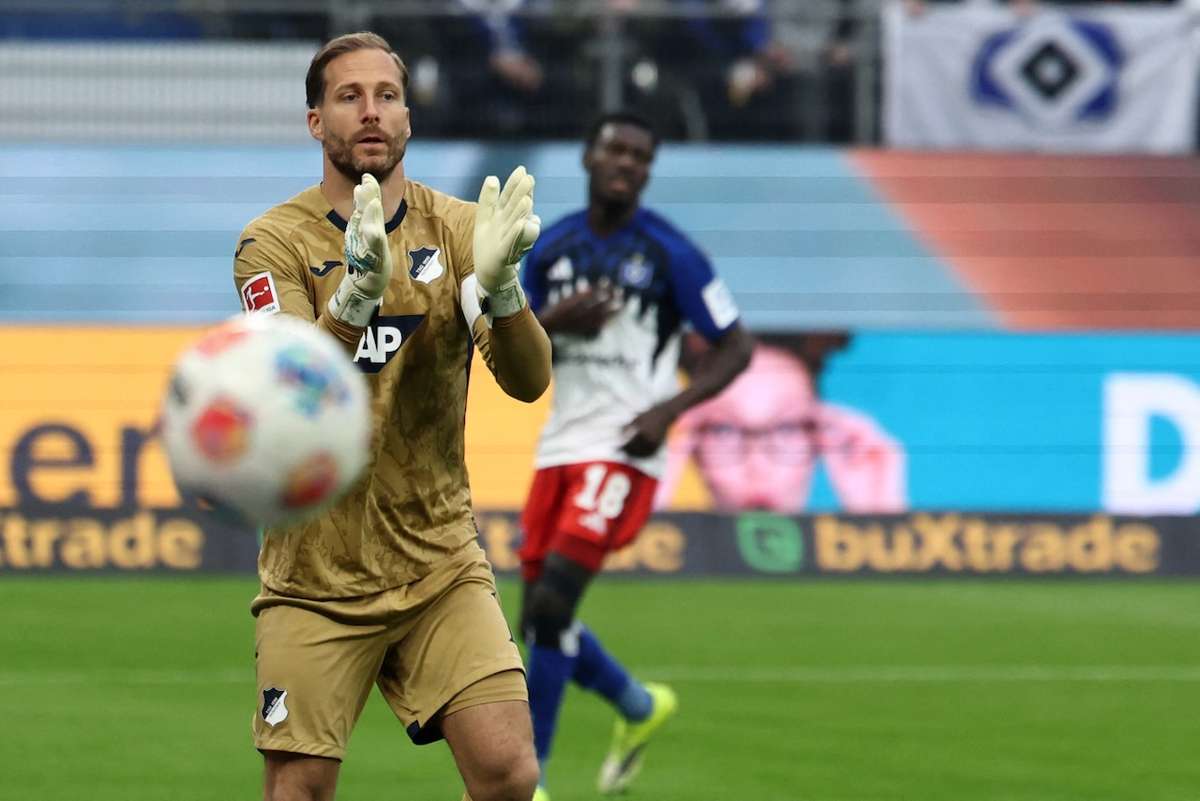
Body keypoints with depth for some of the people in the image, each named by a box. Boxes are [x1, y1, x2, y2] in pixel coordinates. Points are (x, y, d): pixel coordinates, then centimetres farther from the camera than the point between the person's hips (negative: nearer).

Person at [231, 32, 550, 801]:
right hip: (316, 580, -2)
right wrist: (357, 291, -37)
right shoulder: (276, 241, -5)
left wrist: (497, 284, -30)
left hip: (442, 569, 2)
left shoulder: (457, 227, 3)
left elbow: (529, 379, -10)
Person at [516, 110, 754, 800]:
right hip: (559, 449, 6)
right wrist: (556, 319, -8)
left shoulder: (669, 253, -5)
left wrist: (671, 409, -15)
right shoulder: (553, 246, 9)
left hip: (622, 452, -6)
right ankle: (641, 706, 35)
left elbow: (735, 346, -2)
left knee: (552, 603, -18)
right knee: (543, 621, 7)